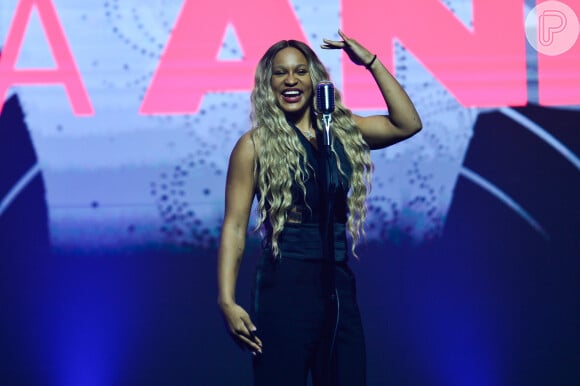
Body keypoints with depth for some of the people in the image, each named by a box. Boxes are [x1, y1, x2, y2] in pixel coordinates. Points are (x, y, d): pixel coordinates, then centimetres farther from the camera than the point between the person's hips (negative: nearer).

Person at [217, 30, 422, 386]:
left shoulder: (342, 132, 11)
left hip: (340, 288, 5)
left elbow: (408, 124, 5)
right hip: (285, 287, -5)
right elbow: (235, 226, -5)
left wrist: (371, 62, 3)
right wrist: (227, 301, -15)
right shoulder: (255, 145, -1)